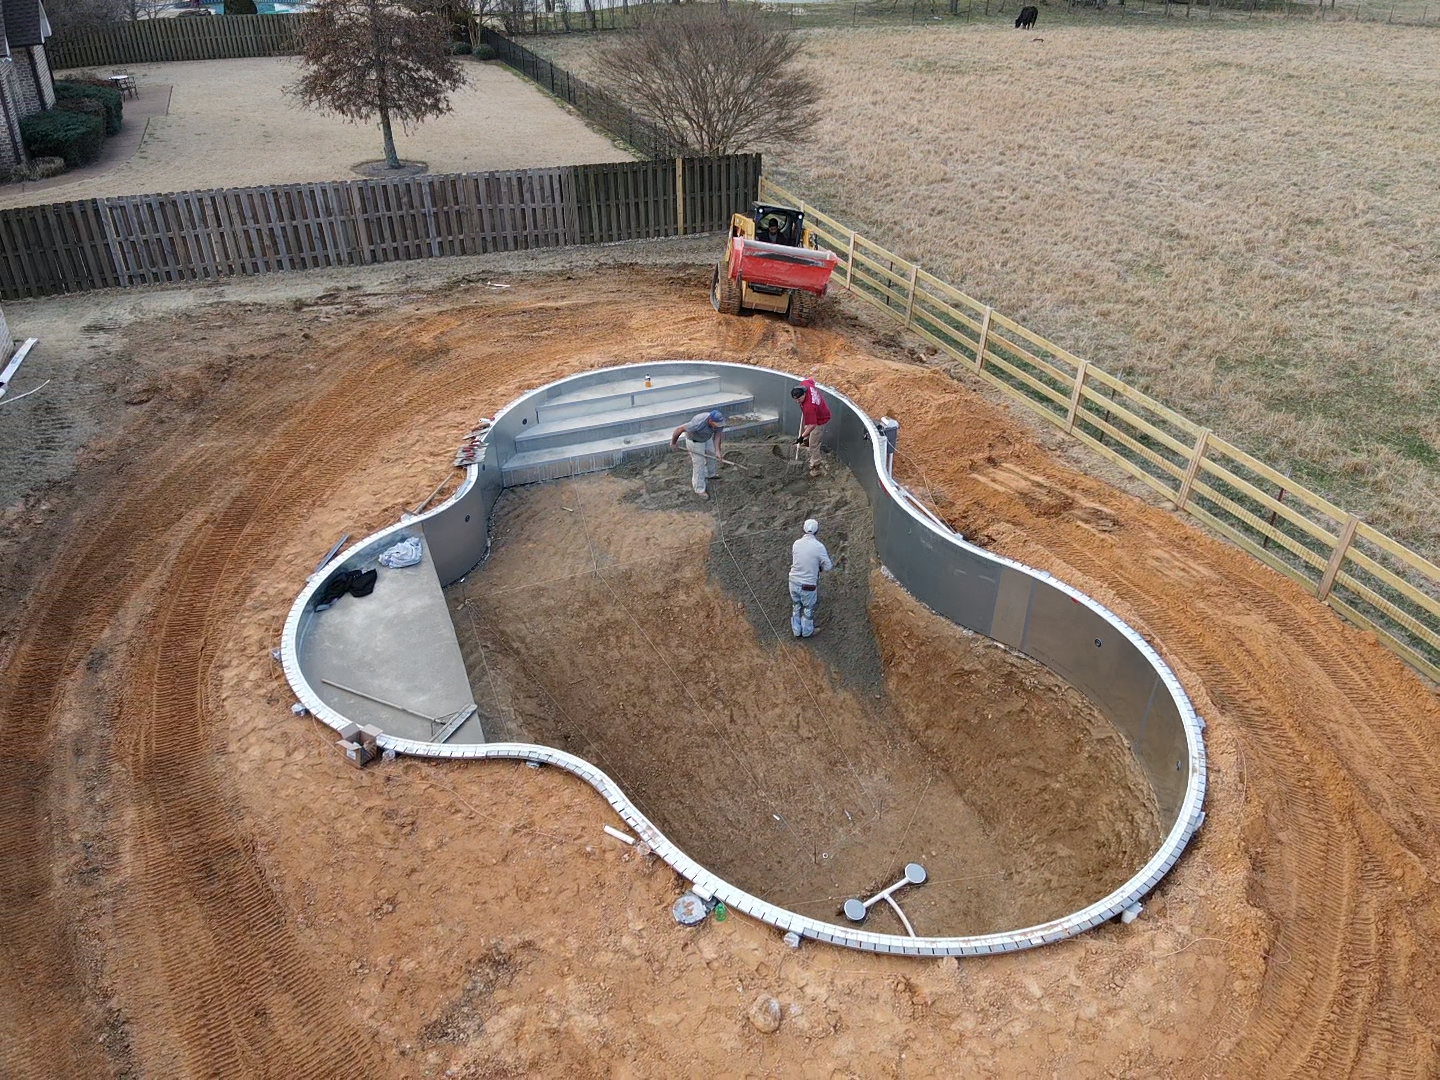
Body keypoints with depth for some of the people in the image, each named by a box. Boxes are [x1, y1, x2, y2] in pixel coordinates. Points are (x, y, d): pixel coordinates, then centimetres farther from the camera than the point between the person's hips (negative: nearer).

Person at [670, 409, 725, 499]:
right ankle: (699, 489, 14)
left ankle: (710, 474, 53)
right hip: (695, 441, -6)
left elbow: (717, 435, -15)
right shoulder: (698, 424, -44)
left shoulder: (719, 422, -28)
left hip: (707, 438, 7)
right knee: (699, 464, -1)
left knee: (713, 456, 24)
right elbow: (679, 429, -35)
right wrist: (673, 443, -19)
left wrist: (717, 451, -28)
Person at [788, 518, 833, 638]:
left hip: (794, 581, 4)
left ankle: (796, 630, 39)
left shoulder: (796, 543, -6)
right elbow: (828, 566, -10)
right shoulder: (819, 546, -19)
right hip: (808, 585, -4)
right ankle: (807, 631, 38)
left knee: (796, 607, 24)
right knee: (808, 608, 20)